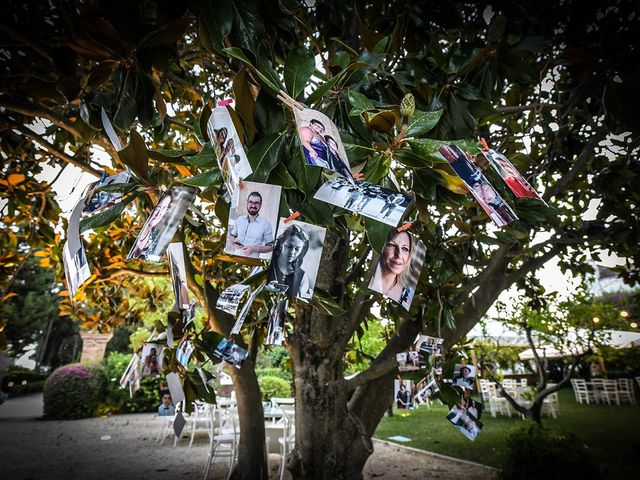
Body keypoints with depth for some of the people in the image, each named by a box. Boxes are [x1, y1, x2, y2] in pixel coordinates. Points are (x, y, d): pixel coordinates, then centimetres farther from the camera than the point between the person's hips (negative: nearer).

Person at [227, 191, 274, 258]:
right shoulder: (239, 220, 8)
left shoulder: (265, 224, -3)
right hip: (236, 258, 4)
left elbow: (270, 247, 0)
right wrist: (232, 243, 0)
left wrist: (254, 249, -12)